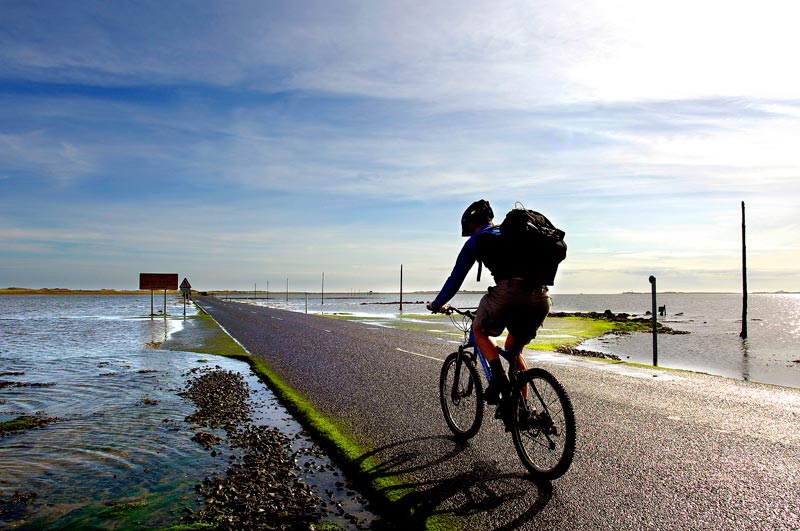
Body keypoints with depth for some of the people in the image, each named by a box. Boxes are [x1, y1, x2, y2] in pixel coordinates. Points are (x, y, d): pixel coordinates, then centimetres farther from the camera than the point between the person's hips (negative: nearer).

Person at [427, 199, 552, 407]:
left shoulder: (477, 240, 15)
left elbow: (455, 279, 18)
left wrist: (437, 304, 33)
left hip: (508, 293, -6)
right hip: (541, 298, 6)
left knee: (479, 330, 24)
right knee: (514, 350, 26)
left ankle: (499, 376, 3)